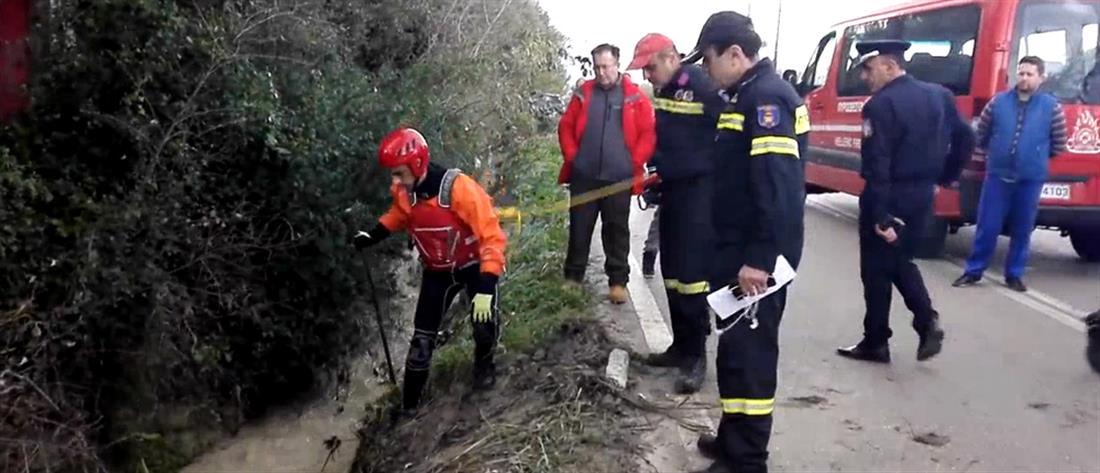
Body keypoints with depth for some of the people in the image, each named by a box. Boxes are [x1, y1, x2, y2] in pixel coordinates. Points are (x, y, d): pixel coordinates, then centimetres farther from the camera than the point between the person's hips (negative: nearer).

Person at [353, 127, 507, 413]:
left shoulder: (458, 188, -32)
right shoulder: (403, 192, -14)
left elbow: (492, 235, -29)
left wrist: (486, 288, -35)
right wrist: (373, 236, -3)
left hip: (473, 265, -4)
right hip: (437, 271, 4)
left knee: (485, 321, -22)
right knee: (422, 339, 1)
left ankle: (484, 364, 13)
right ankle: (408, 405, 15)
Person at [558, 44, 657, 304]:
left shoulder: (635, 97, 1)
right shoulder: (584, 94, 8)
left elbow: (648, 134, 0)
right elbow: (566, 128, 11)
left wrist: (635, 163, -6)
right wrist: (571, 157, 2)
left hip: (619, 178, -2)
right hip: (584, 176, 2)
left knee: (617, 231, 6)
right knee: (579, 228, 8)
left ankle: (618, 281, 14)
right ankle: (573, 277, 20)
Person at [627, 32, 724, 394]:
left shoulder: (702, 86, -17)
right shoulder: (663, 91, 10)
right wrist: (656, 173, 14)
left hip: (699, 192, -9)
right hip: (673, 190, 9)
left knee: (691, 272, -8)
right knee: (672, 271, 13)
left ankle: (696, 354, 2)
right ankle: (681, 345, 25)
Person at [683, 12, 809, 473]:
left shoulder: (767, 97, -17)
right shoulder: (750, 94, 15)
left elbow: (779, 187, -25)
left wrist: (760, 258, -26)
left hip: (755, 257, -10)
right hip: (741, 249, 10)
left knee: (749, 352, -3)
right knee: (736, 346, 17)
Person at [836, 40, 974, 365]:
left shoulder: (881, 105, -17)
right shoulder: (938, 95, 7)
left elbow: (877, 166, -22)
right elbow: (965, 138, 13)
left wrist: (880, 217, -22)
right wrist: (944, 179, 19)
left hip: (890, 198, -7)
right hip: (922, 196, 8)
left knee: (876, 271, 6)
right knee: (901, 262, 23)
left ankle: (876, 343, 15)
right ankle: (927, 321, 8)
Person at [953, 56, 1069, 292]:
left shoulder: (1052, 107, -1)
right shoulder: (999, 101, 2)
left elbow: (1059, 145, 7)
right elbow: (981, 134, 13)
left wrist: (1035, 156, 14)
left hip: (1031, 179, 0)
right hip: (997, 175, 0)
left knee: (1022, 230, 9)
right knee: (987, 226, 3)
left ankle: (1014, 274, 22)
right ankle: (974, 270, 14)